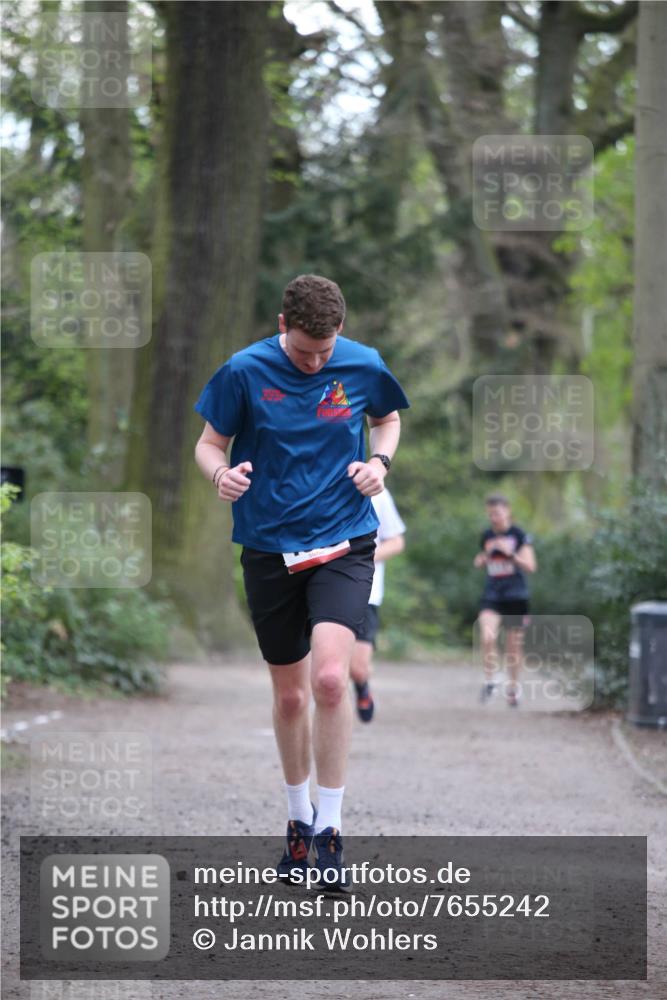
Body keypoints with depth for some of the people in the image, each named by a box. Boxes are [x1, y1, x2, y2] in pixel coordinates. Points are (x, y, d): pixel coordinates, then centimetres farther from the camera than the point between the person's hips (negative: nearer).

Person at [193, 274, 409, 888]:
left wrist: (379, 461, -4)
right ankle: (299, 819, 30)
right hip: (269, 548, 1)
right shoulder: (245, 371, -8)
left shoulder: (364, 366, -4)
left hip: (344, 543, -1)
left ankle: (330, 827, -9)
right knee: (290, 694, 9)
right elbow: (210, 444, 2)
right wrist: (221, 473, -21)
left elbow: (388, 419, 17)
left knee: (330, 678, -20)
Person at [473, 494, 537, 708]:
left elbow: (530, 566, -8)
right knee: (487, 636, -22)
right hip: (491, 595, 2)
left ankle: (513, 688, 22)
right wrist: (483, 557, 0)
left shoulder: (519, 536, -4)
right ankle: (489, 680, -8)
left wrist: (510, 553, -21)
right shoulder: (486, 536, 8)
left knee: (514, 645, 5)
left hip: (516, 596, -2)